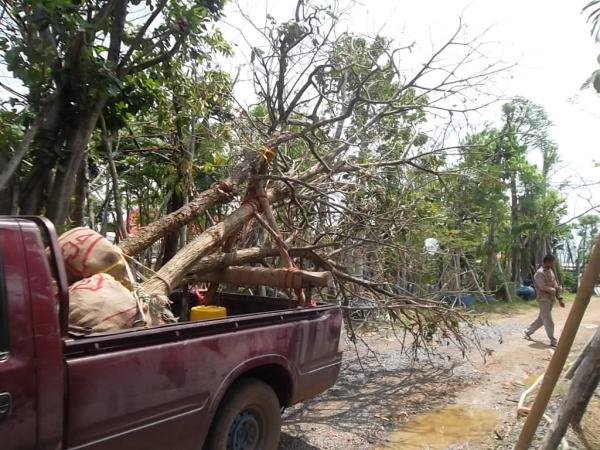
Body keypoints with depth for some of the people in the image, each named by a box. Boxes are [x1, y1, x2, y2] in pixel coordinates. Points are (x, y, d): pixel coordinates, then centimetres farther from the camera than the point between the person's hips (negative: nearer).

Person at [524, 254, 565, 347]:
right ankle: (553, 341, 3)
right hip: (543, 299, -9)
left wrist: (559, 298, 7)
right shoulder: (540, 273, -16)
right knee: (548, 322, -4)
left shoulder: (550, 271, 11)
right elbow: (544, 288, -21)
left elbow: (555, 285, 12)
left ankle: (528, 332, 31)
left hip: (550, 299, 9)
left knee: (541, 319, 16)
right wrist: (555, 290, -7)